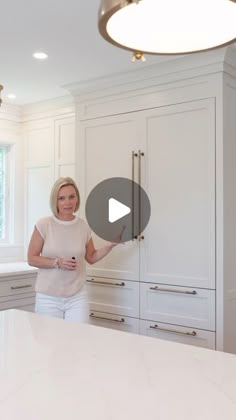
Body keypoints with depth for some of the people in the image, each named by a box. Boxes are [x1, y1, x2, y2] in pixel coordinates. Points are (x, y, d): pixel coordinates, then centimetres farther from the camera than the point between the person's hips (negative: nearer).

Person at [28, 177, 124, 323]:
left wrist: (111, 244, 1)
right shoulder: (44, 225, -9)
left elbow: (91, 257, 14)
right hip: (48, 297, -2)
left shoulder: (84, 226, 0)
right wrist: (57, 263, -18)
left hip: (77, 297, 2)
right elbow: (32, 259, -5)